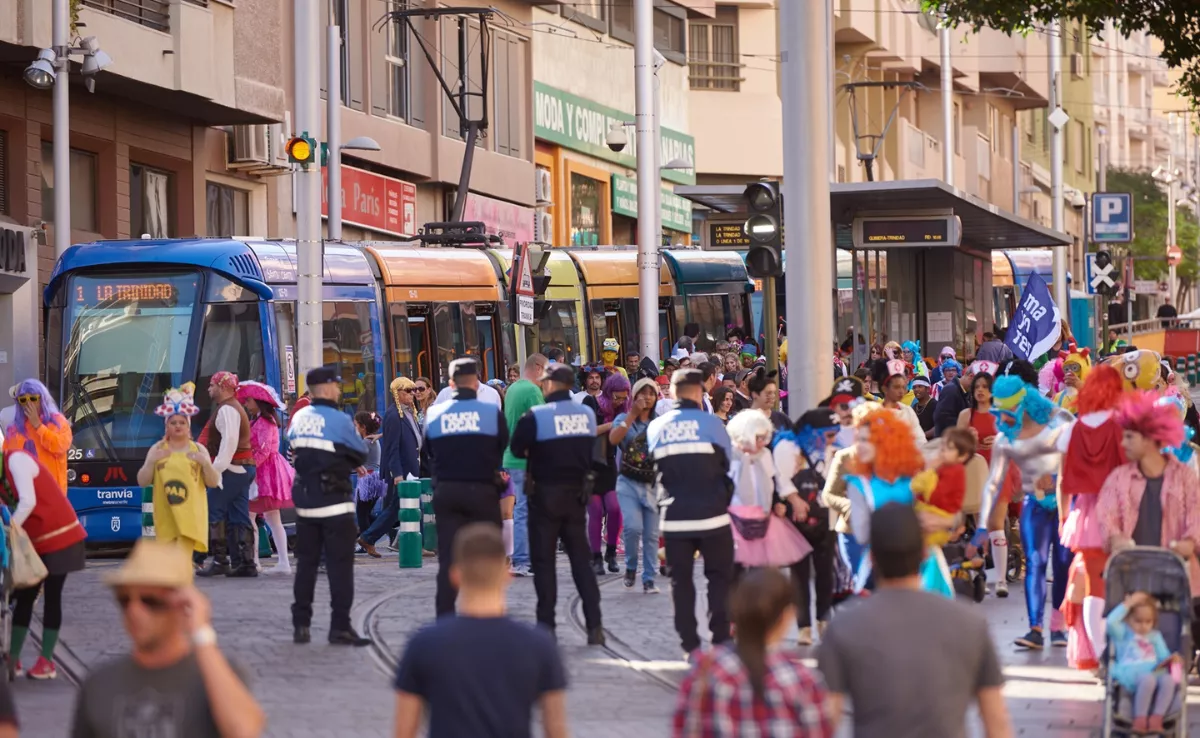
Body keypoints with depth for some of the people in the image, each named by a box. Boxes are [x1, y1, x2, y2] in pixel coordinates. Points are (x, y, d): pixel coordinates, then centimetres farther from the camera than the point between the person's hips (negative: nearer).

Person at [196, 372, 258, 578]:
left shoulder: (227, 409, -11)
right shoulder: (234, 408, 22)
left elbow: (229, 440, -23)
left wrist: (218, 467, -27)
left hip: (232, 469, -10)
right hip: (244, 468, 10)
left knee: (213, 513, -7)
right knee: (239, 518, 6)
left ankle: (220, 560, -10)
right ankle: (245, 563, 2)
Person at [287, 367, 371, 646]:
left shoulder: (298, 418, 4)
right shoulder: (339, 420, -13)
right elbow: (360, 455, -3)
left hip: (305, 502, 6)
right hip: (336, 505, -6)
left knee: (306, 563, 12)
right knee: (340, 565, -2)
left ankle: (301, 625, 13)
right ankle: (340, 627, -5)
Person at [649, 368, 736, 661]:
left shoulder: (656, 428, 1)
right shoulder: (711, 423, -6)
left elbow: (657, 467, 9)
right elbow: (729, 462, 5)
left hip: (674, 516, 2)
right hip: (712, 513, -2)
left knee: (681, 580, 8)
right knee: (720, 576, 9)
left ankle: (690, 644, 6)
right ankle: (721, 637, 2)